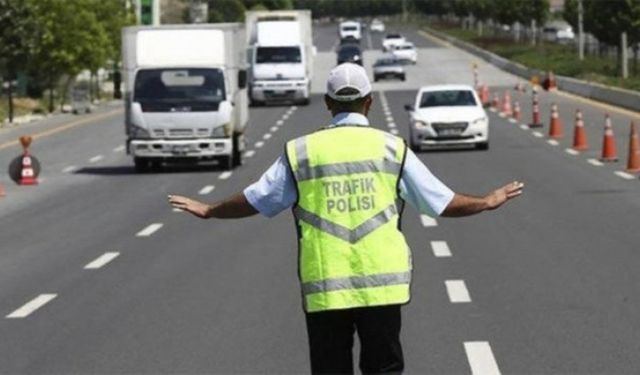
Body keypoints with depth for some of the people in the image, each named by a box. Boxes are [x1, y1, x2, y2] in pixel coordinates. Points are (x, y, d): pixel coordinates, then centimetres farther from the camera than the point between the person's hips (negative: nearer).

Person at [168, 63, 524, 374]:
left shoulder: (301, 151, 2)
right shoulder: (392, 148, 2)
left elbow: (254, 201, 10)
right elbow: (443, 202, 6)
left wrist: (208, 210, 27)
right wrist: (488, 202, 24)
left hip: (324, 288, 0)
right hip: (382, 285, 0)